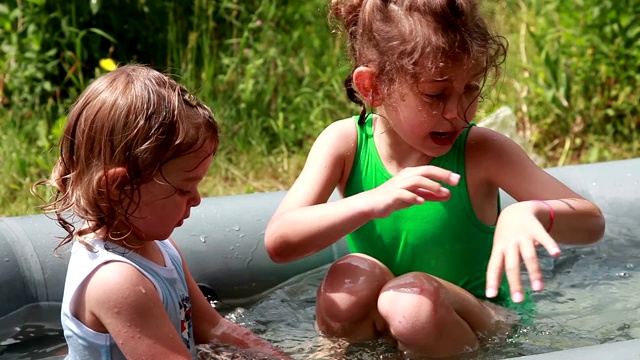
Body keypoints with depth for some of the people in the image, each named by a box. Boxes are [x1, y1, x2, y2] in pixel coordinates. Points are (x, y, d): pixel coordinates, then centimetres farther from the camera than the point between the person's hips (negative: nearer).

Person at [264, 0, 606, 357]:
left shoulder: (483, 151, -16)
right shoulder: (345, 142, -12)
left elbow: (591, 222, -18)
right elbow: (279, 243, -25)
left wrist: (531, 212, -43)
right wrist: (373, 202, -42)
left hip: (469, 322, -2)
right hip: (374, 326, 2)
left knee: (414, 297, -33)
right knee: (351, 277, -29)